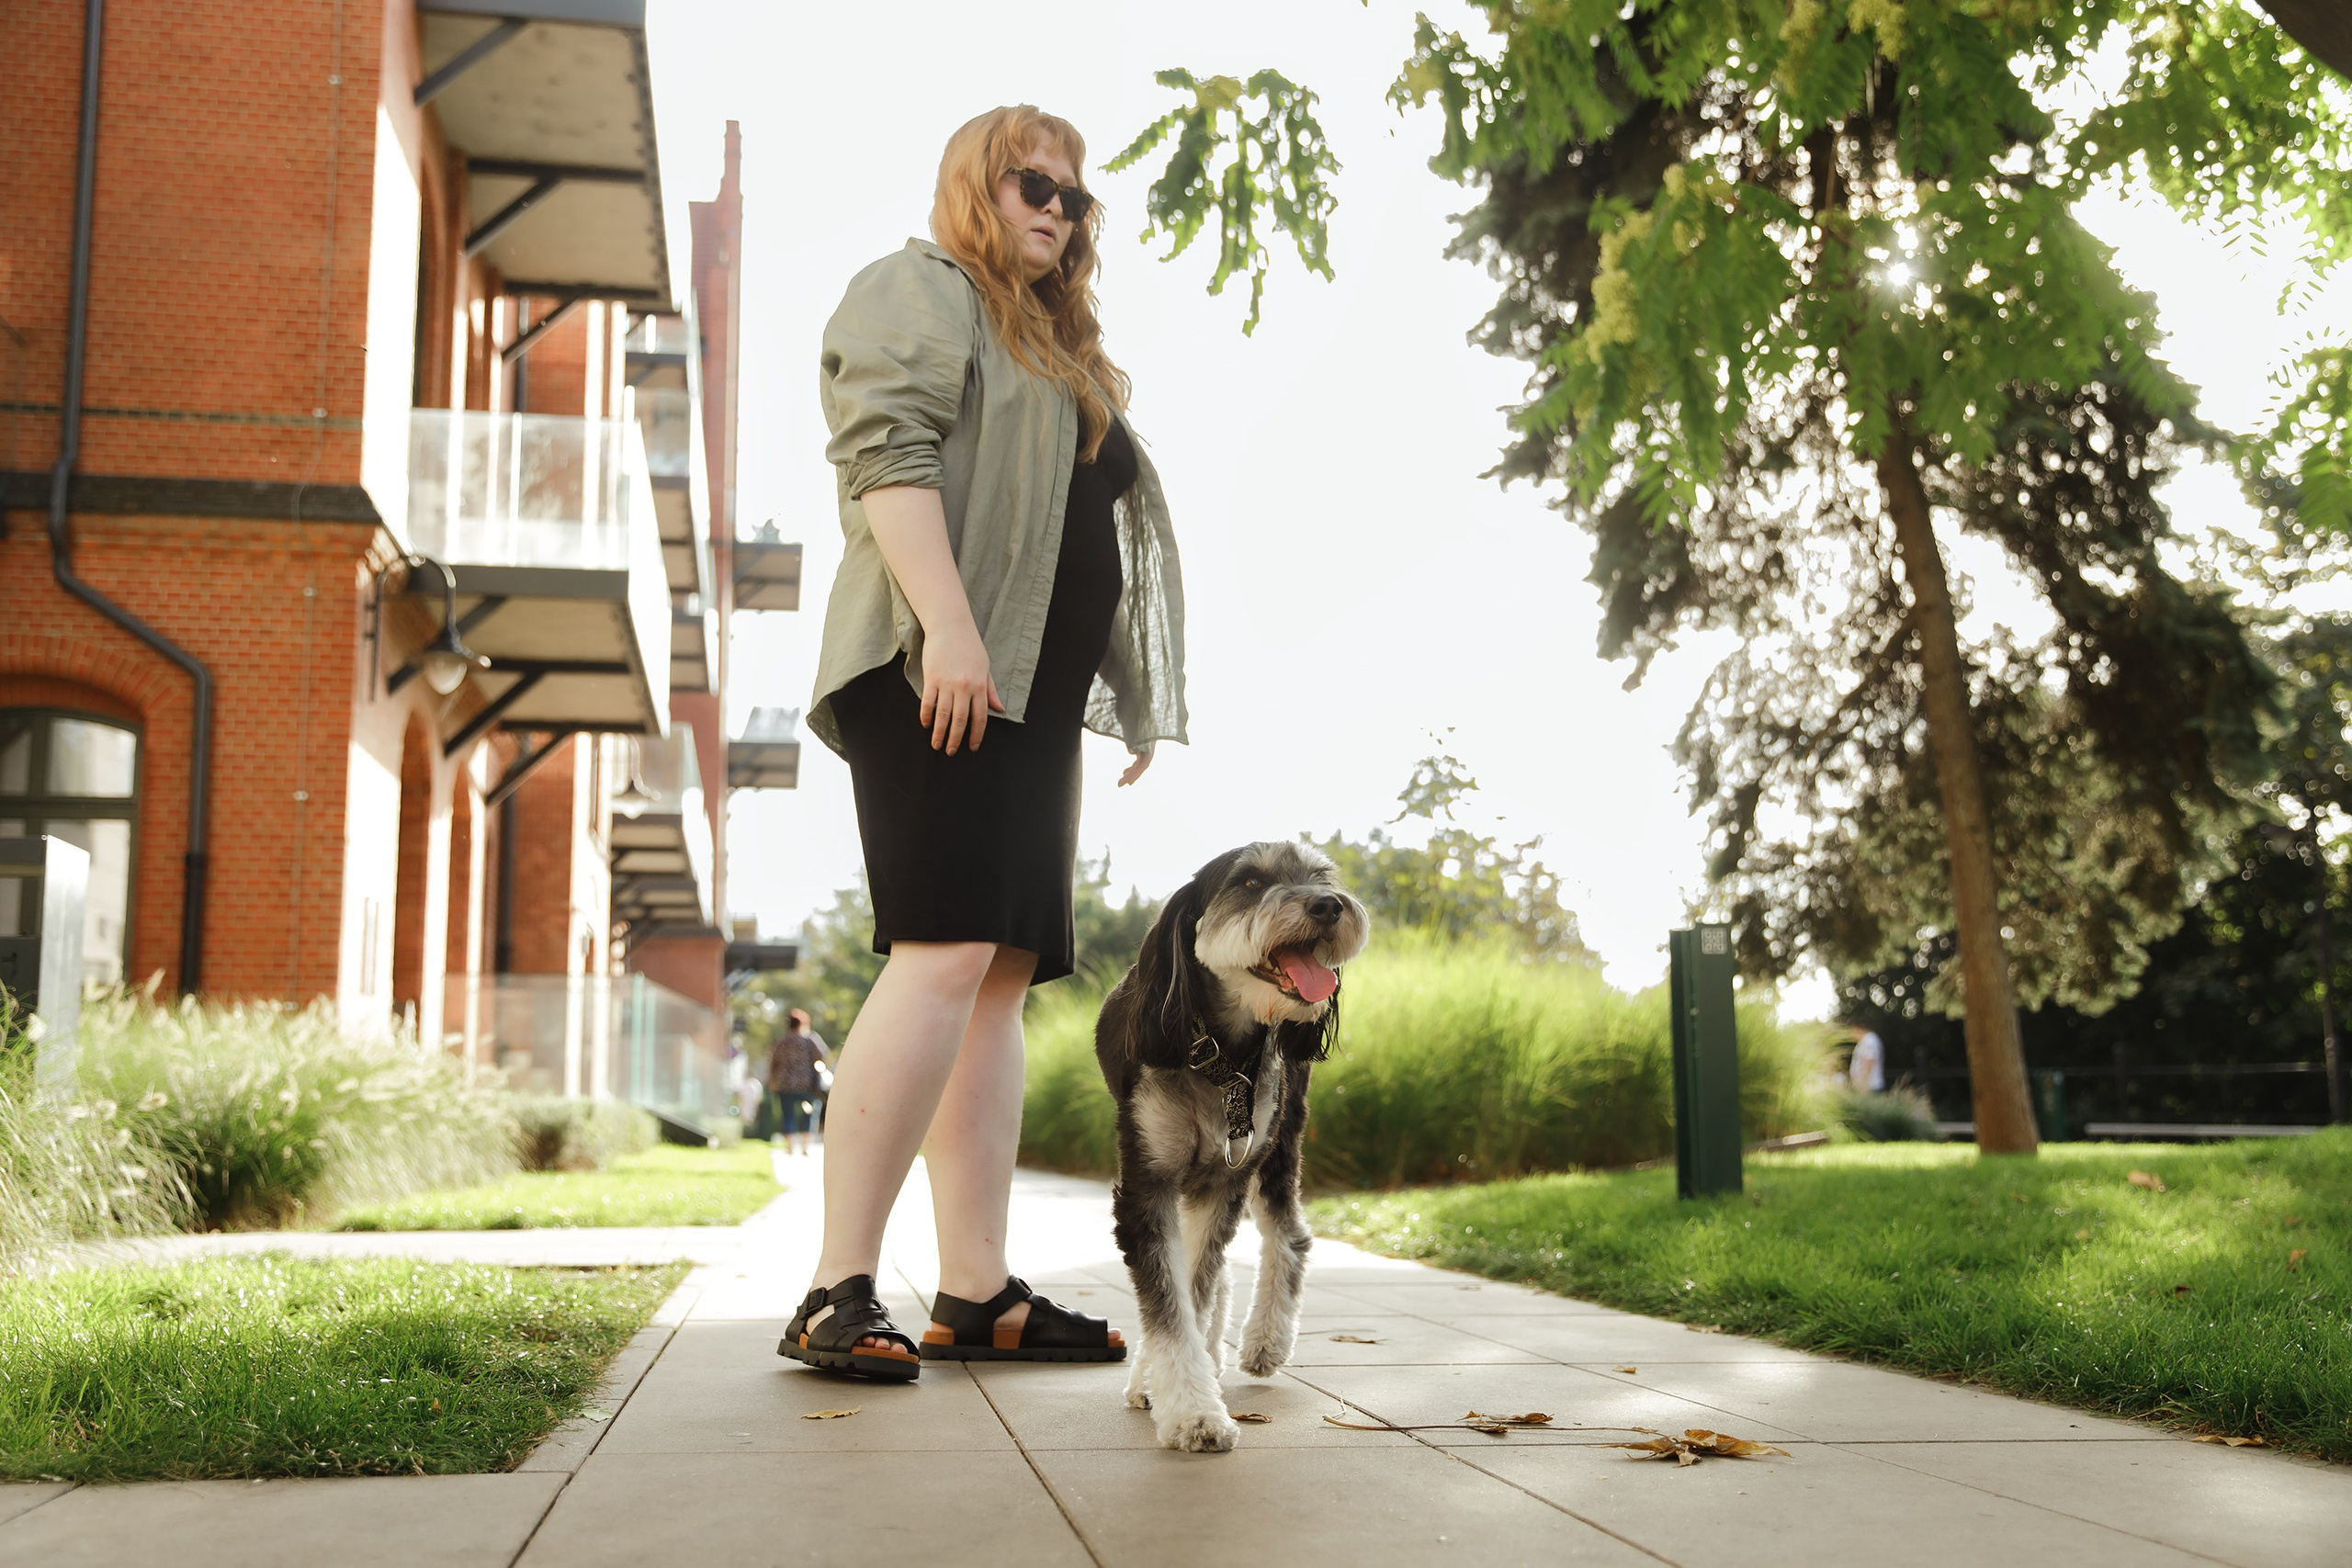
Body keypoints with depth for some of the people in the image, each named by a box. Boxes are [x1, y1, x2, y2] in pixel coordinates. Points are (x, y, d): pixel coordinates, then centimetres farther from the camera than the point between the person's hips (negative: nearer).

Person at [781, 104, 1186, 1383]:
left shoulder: (1061, 352, 31)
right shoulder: (917, 290, 4)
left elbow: (1096, 533, 32)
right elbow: (886, 455, -12)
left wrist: (1133, 699, 23)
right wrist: (949, 627, -24)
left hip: (1034, 697, 9)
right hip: (940, 680, -9)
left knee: (1002, 977, 2)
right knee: (945, 955, -19)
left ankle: (975, 1293, 2)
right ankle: (837, 1293, -18)